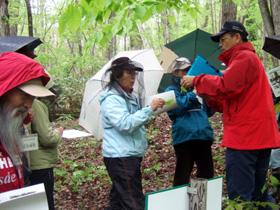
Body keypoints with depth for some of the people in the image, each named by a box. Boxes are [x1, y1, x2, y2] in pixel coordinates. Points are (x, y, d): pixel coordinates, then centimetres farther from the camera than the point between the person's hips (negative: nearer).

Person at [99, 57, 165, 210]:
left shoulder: (130, 97, 19)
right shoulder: (111, 99, -12)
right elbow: (125, 124, -24)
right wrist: (150, 109, -25)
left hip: (132, 155, 10)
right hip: (121, 158, -10)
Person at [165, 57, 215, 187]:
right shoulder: (171, 91, 6)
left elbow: (209, 112, 24)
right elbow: (177, 108, -12)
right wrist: (193, 94, -9)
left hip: (204, 136, 6)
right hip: (184, 137, -5)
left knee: (207, 175, 11)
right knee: (182, 178, -1)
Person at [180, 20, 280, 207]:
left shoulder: (245, 57, -7)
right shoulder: (247, 58, 26)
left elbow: (225, 86, -21)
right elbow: (232, 103, 23)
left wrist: (197, 81, -8)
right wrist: (208, 97, 9)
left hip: (245, 136, -11)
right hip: (259, 136, 11)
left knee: (239, 196, -9)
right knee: (258, 193, 16)